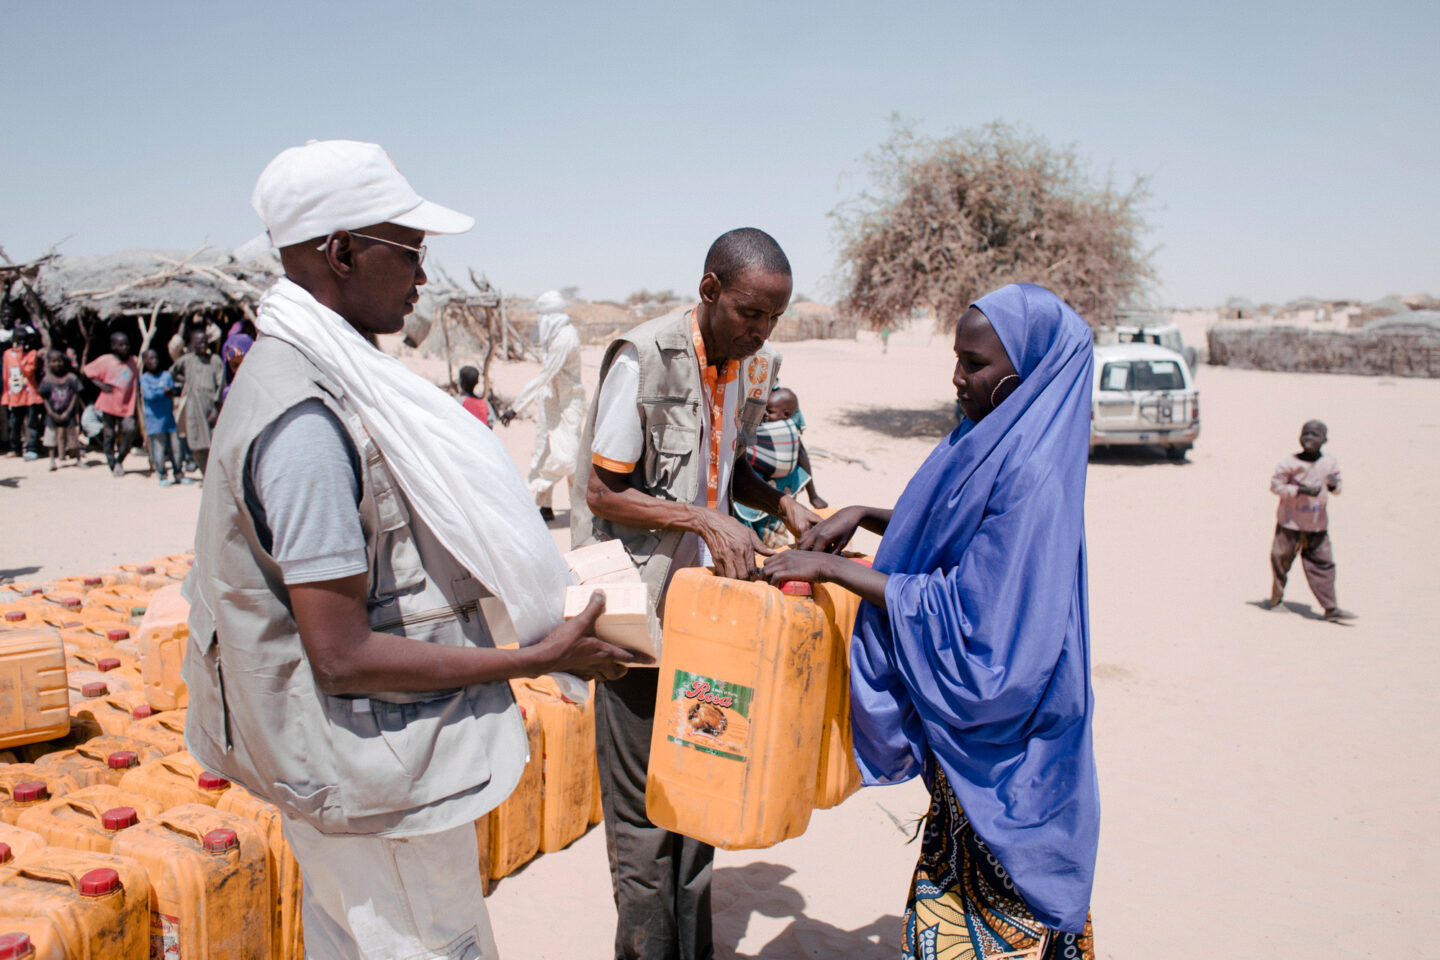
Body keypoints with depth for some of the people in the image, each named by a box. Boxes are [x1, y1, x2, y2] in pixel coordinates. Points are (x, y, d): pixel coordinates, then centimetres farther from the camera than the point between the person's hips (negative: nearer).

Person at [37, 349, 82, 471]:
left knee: (74, 437, 7)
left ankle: (78, 460, 19)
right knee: (52, 439, 2)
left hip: (69, 415, 0)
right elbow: (44, 398, 1)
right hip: (53, 415, 0)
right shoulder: (47, 380, 0)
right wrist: (52, 413, -10)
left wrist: (68, 412, -10)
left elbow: (76, 396, -3)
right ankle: (53, 461, 9)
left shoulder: (71, 378, -1)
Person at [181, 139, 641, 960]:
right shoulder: (307, 420, -27)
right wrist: (534, 659, -21)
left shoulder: (325, 374, 5)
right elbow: (343, 657, -26)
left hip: (354, 761, 10)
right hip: (377, 773, -10)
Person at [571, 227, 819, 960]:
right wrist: (706, 519, -25)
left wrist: (783, 504, 0)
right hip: (640, 607, -7)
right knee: (642, 808, 5)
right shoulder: (645, 357, -17)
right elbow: (604, 493, -16)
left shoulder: (752, 365, 5)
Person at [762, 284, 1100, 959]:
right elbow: (956, 538, 18)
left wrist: (834, 567, -23)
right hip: (968, 724, 9)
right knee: (955, 888, 22)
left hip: (1004, 744, -9)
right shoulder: (996, 442, 3)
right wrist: (866, 517, 3)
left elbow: (966, 617, -27)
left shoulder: (1031, 474, -25)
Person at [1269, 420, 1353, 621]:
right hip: (1291, 523, -3)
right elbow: (1275, 484, -12)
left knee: (1323, 563, 1)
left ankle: (1330, 608, 5)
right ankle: (1276, 600, 24)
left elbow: (1337, 488, 13)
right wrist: (1301, 490, -22)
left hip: (1318, 525, 3)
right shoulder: (1291, 463, -11)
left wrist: (1334, 484, -11)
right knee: (1281, 560, 7)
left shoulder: (1330, 463, 3)